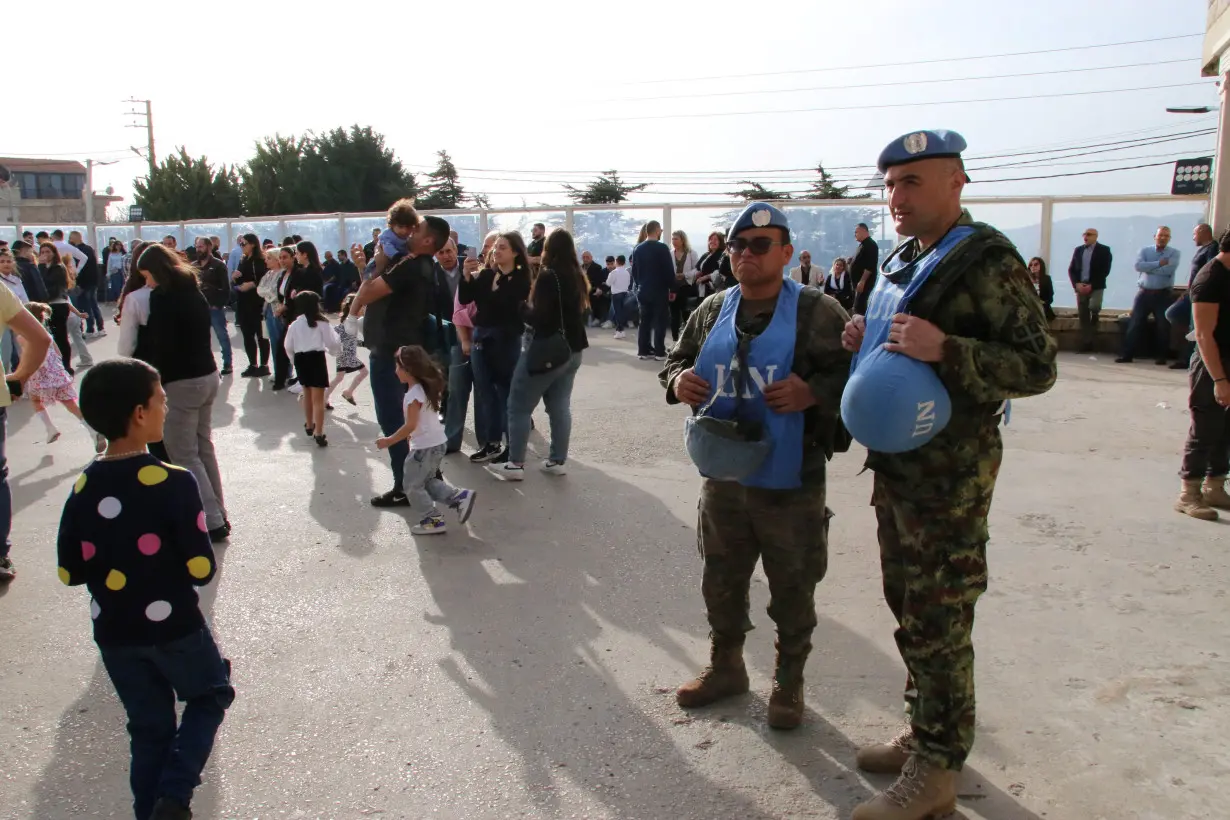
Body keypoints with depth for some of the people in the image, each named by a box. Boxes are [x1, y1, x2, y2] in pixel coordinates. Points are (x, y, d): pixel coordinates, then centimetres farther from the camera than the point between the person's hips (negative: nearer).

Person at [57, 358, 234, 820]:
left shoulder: (82, 489, -5)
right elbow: (201, 569, -20)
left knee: (148, 730, 19)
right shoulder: (174, 483, -21)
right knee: (211, 695, 20)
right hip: (173, 627, -4)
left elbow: (70, 572, 1)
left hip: (114, 634, 5)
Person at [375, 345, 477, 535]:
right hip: (436, 443, 9)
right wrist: (411, 436, 25)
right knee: (427, 481, 21)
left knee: (413, 486, 3)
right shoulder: (426, 388, 8)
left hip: (426, 447, -9)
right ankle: (460, 497, 11)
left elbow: (411, 425, -23)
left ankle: (434, 520, 5)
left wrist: (389, 440, -14)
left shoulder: (414, 394, -20)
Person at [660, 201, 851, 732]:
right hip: (723, 477, 5)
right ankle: (725, 666, 40)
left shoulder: (817, 312, -8)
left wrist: (815, 391, -25)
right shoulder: (713, 311, 7)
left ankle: (789, 683, 30)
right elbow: (677, 360, 18)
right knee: (721, 579, 18)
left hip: (791, 484, -4)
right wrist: (677, 379, -5)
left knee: (792, 589, 10)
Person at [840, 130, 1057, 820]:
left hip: (951, 471, -9)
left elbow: (1038, 366, -17)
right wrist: (867, 341, 4)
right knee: (908, 607, 18)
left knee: (938, 620, 0)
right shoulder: (902, 261, 14)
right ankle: (926, 732, 34)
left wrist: (945, 349, -30)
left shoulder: (986, 260, -13)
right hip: (896, 463, 9)